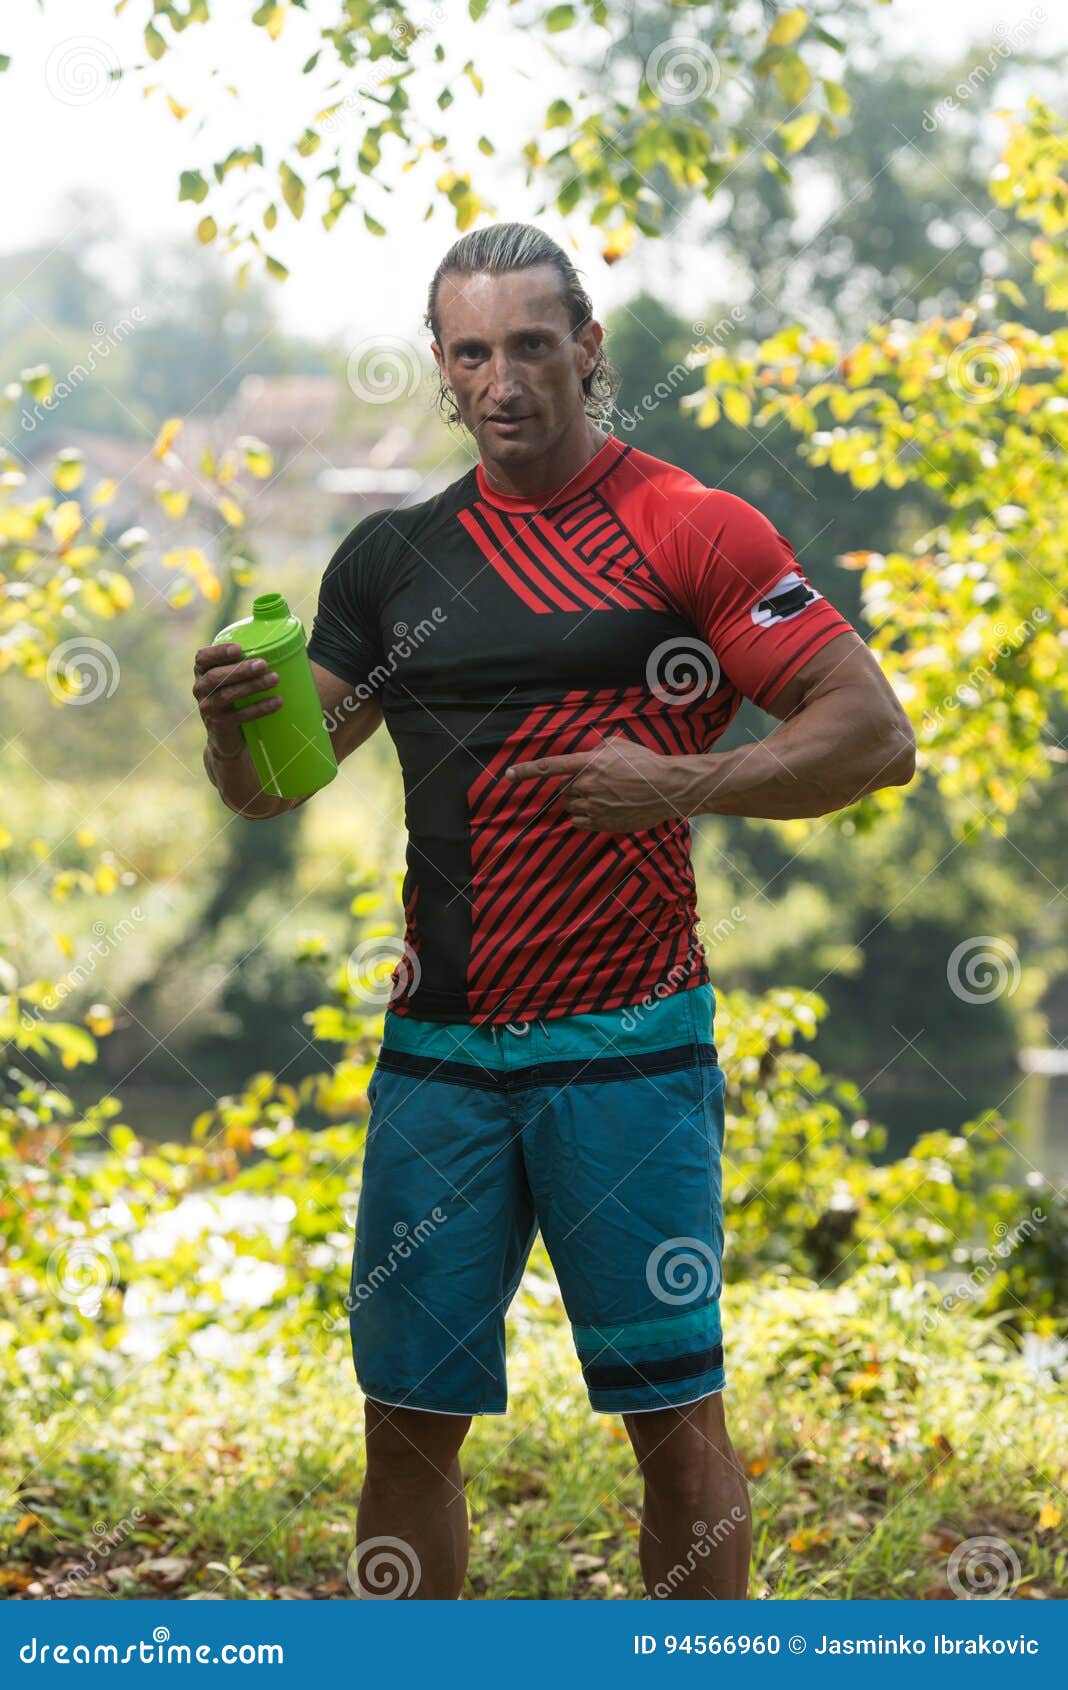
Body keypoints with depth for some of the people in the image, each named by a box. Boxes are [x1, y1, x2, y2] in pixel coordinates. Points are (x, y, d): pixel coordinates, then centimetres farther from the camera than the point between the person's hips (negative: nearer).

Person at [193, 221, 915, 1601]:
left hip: (629, 1047, -4)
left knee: (675, 1416, -1)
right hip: (436, 1051, 4)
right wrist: (232, 720, -8)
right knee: (408, 1418, 7)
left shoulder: (693, 532, -2)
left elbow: (874, 736, -6)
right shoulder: (391, 557, 12)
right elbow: (271, 786, 15)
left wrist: (682, 782, -18)